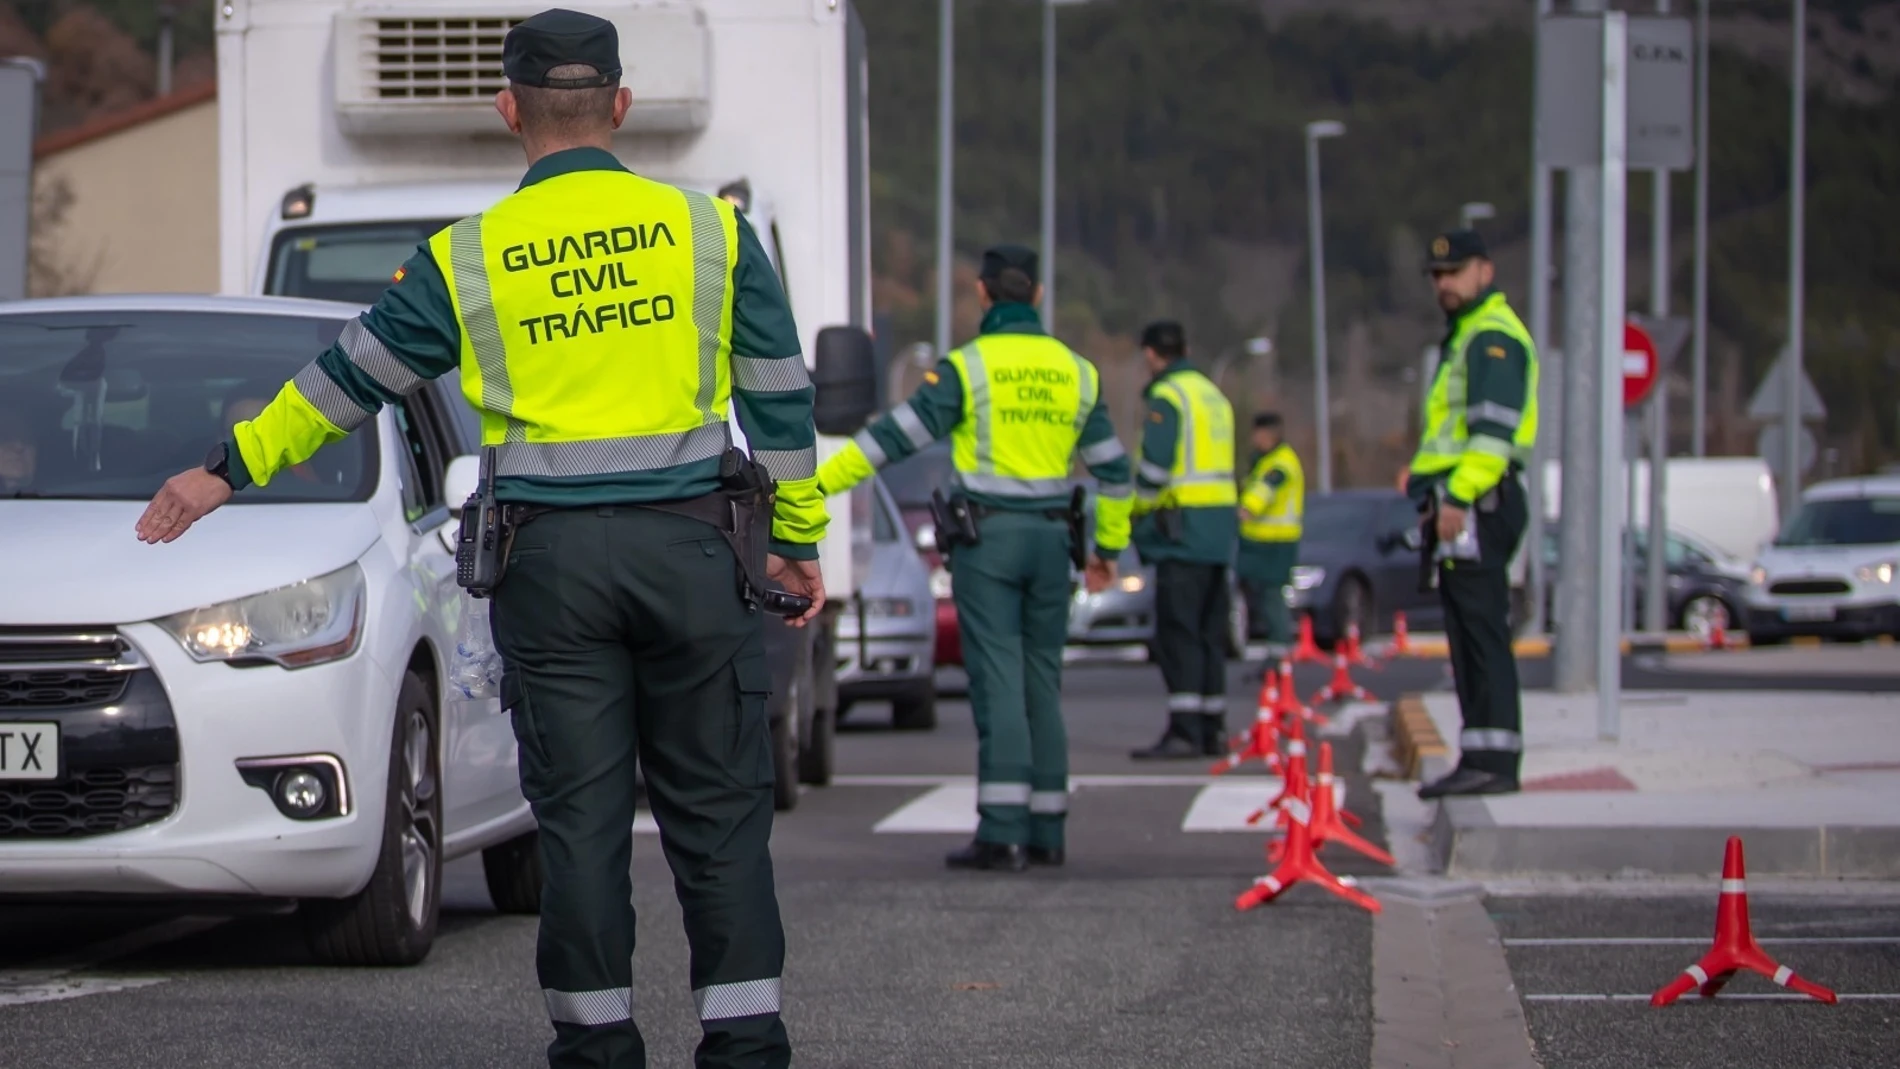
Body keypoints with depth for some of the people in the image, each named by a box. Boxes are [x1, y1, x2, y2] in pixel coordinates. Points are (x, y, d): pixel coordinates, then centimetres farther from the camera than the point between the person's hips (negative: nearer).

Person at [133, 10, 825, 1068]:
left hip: (550, 560, 0)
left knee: (581, 811, 5)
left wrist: (227, 472, 17)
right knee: (716, 808, 3)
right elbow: (782, 397, 5)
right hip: (689, 547, 0)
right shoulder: (710, 228, 3)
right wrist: (799, 541, 14)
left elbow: (350, 377, 7)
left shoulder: (467, 258, 2)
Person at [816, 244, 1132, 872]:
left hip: (988, 536, -5)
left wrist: (819, 480, -9)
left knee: (997, 680, -8)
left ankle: (1002, 832, -13)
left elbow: (898, 435, -12)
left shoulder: (968, 367, -7)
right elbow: (1112, 468, 14)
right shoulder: (1075, 372, 9)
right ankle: (1046, 830, 12)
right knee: (1042, 683, 11)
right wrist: (1109, 546, 25)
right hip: (1051, 537, 5)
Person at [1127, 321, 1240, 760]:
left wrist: (1137, 511, -3)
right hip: (1218, 533, 9)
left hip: (1182, 531, -9)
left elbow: (1155, 467, -17)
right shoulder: (1214, 395, 19)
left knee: (1177, 633, -9)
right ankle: (1213, 729, 13)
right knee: (1210, 633, 12)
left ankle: (1184, 730, -15)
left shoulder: (1167, 397, -9)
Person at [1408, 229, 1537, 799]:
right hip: (1462, 508, 11)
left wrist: (1458, 496, -25)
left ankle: (1494, 758, -17)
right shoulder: (1466, 338, 24)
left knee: (1481, 632, -13)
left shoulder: (1493, 336, -10)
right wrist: (1436, 495, 21)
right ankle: (1481, 758, 12)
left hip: (1476, 503, -11)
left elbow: (1494, 429, -20)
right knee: (1470, 635, 10)